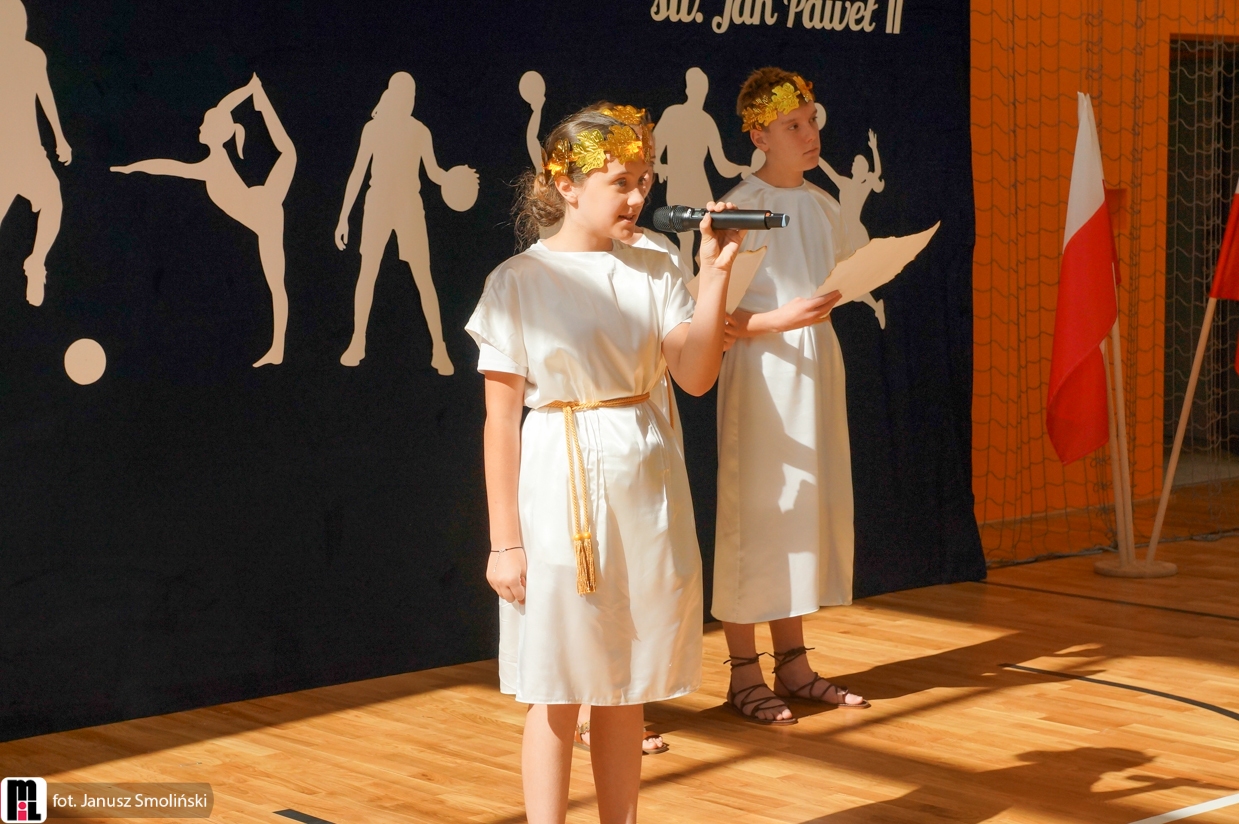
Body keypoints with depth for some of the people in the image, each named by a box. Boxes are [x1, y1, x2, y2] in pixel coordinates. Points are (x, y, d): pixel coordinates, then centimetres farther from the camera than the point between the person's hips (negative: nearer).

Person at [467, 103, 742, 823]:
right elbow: (501, 419, -6)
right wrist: (505, 540, -7)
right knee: (558, 695, 3)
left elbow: (696, 376, -4)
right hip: (561, 489, -4)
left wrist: (716, 272, -10)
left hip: (648, 491, 4)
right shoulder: (520, 281, -6)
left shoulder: (653, 271, 5)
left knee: (626, 688, 12)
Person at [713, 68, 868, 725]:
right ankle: (744, 673, 3)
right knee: (754, 511, -4)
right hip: (761, 371, -7)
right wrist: (779, 319, -26)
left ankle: (793, 663, 19)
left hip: (817, 362, 7)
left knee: (810, 507, 9)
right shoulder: (739, 208, -10)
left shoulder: (820, 204, 12)